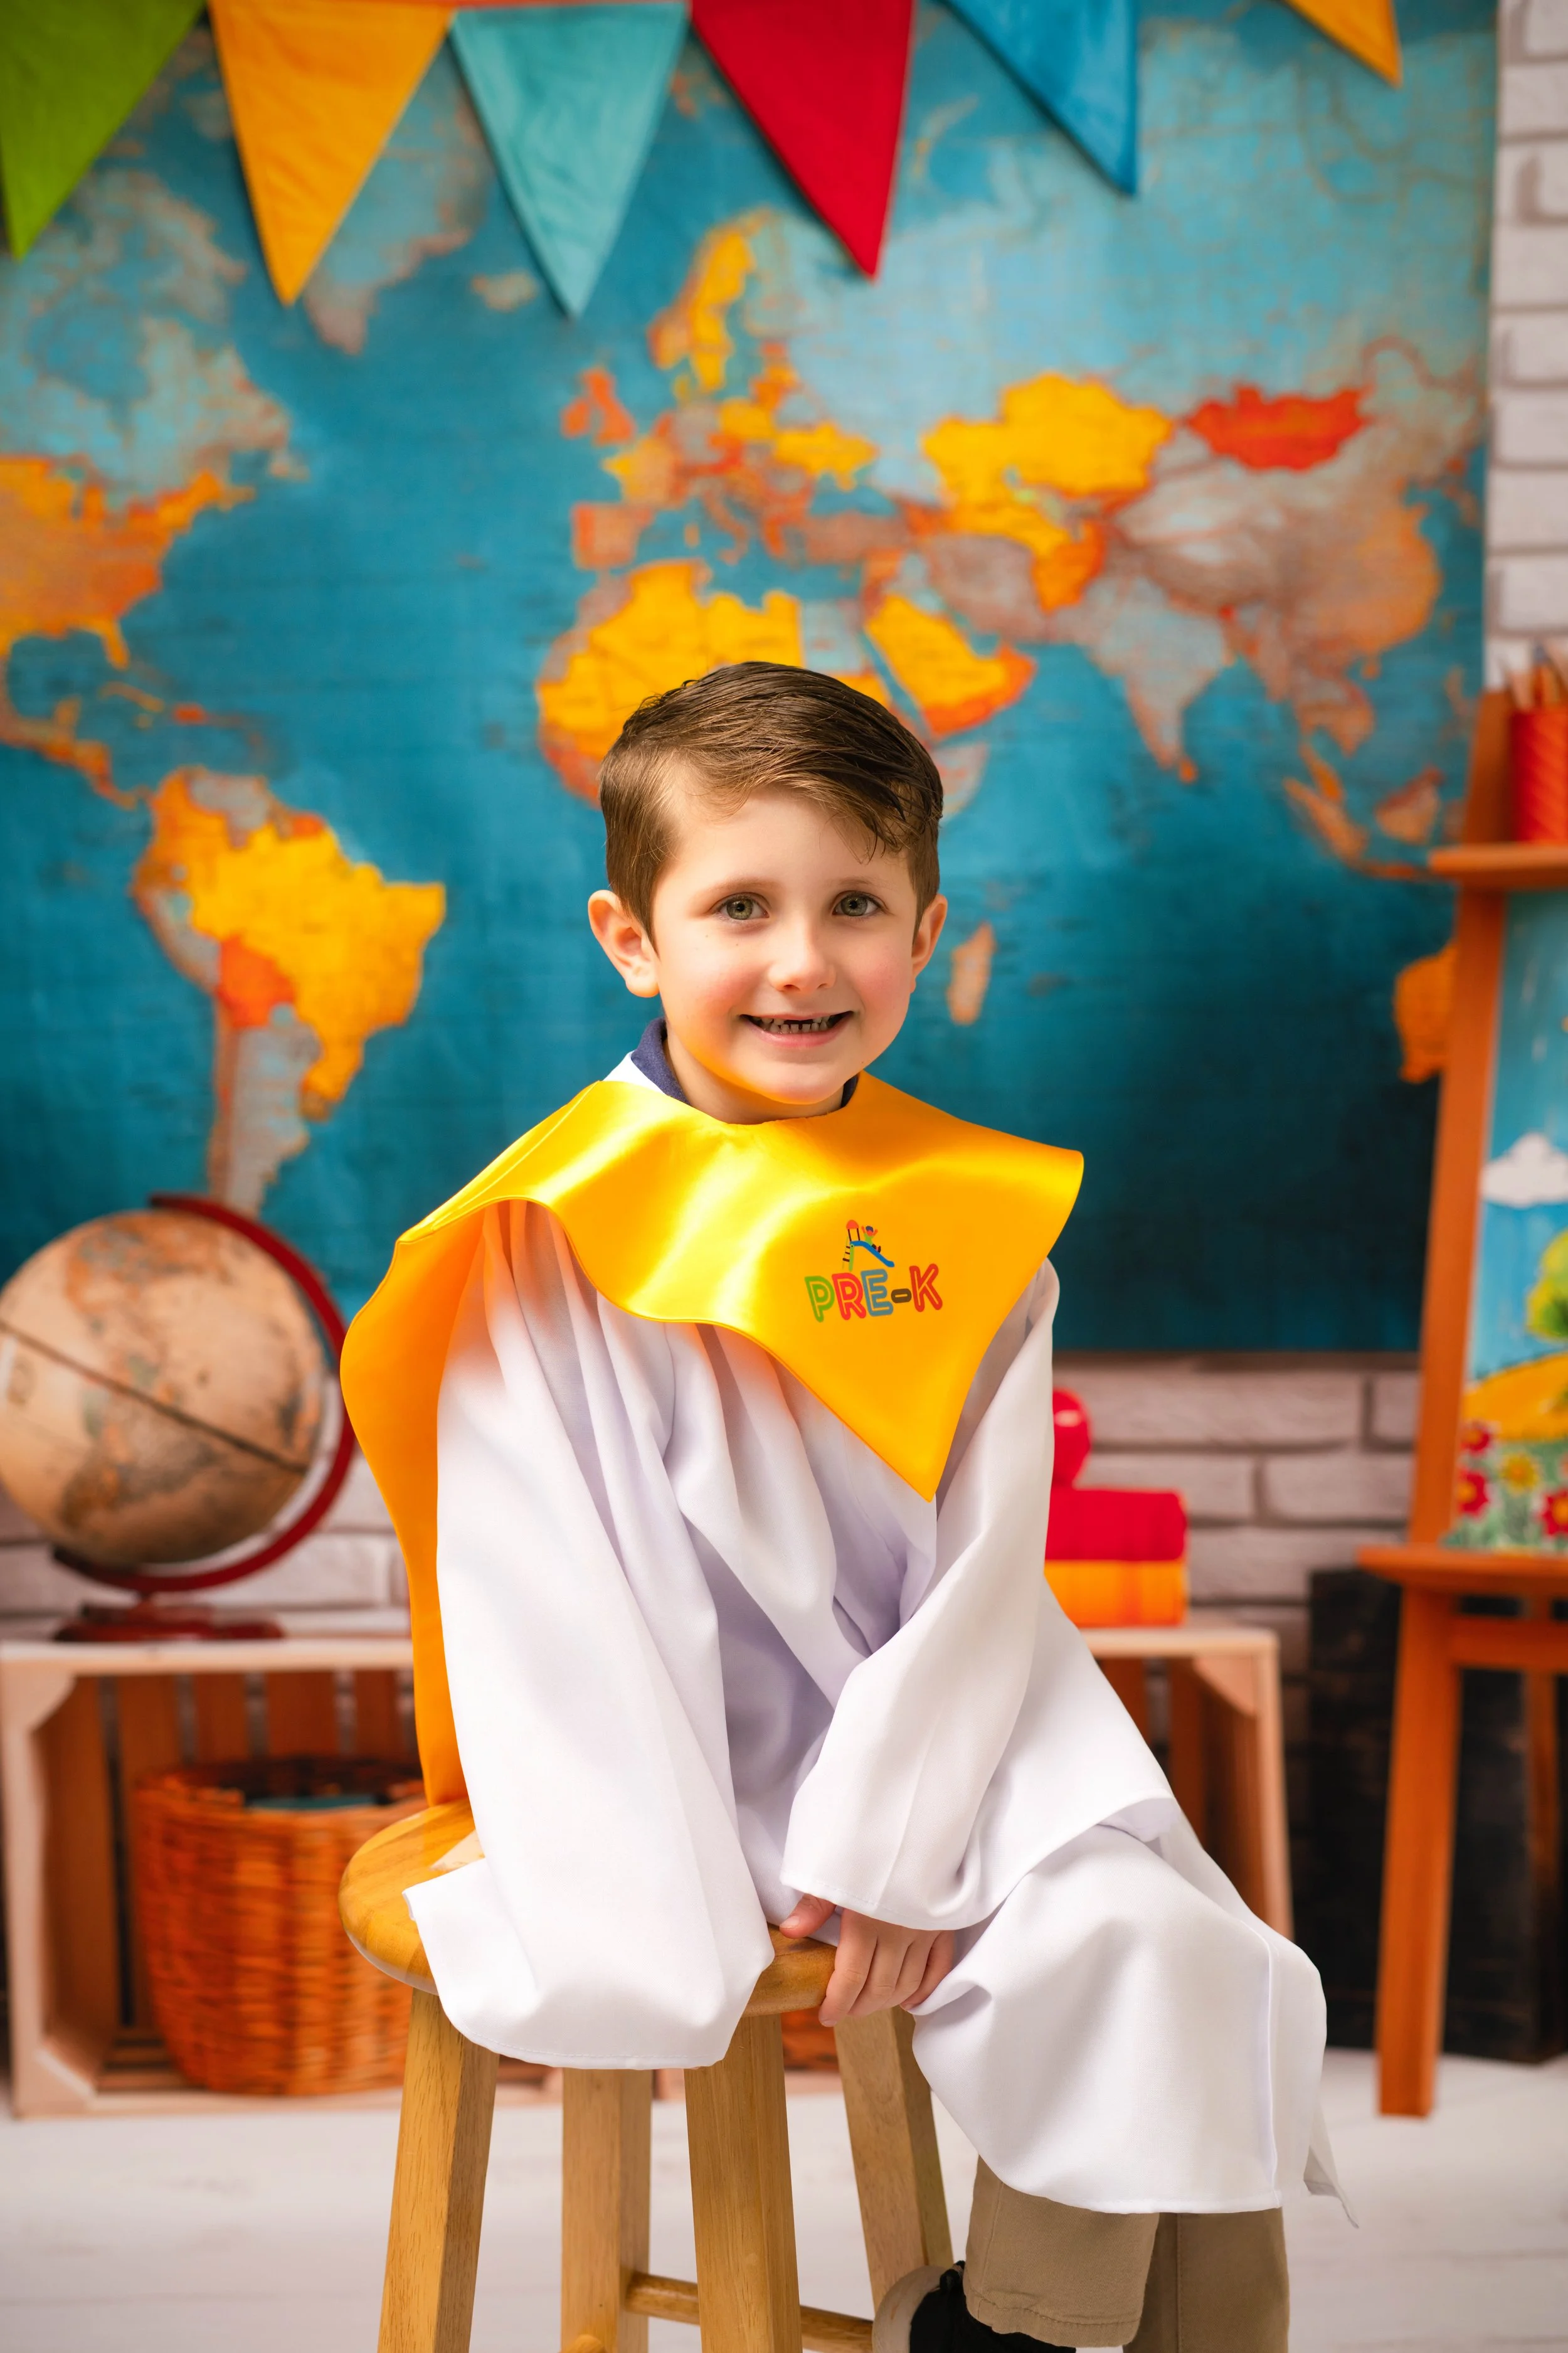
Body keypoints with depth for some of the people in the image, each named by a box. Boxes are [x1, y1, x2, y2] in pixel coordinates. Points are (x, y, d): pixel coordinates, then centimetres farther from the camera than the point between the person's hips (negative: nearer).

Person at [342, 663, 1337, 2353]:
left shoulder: (974, 1217, 3)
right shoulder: (547, 1234, -6)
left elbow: (981, 1571, 0)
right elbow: (536, 1599, -9)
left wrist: (895, 1845, -10)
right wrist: (626, 1931, -15)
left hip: (933, 1752, 3)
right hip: (674, 1774, -2)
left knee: (1146, 1945, -17)